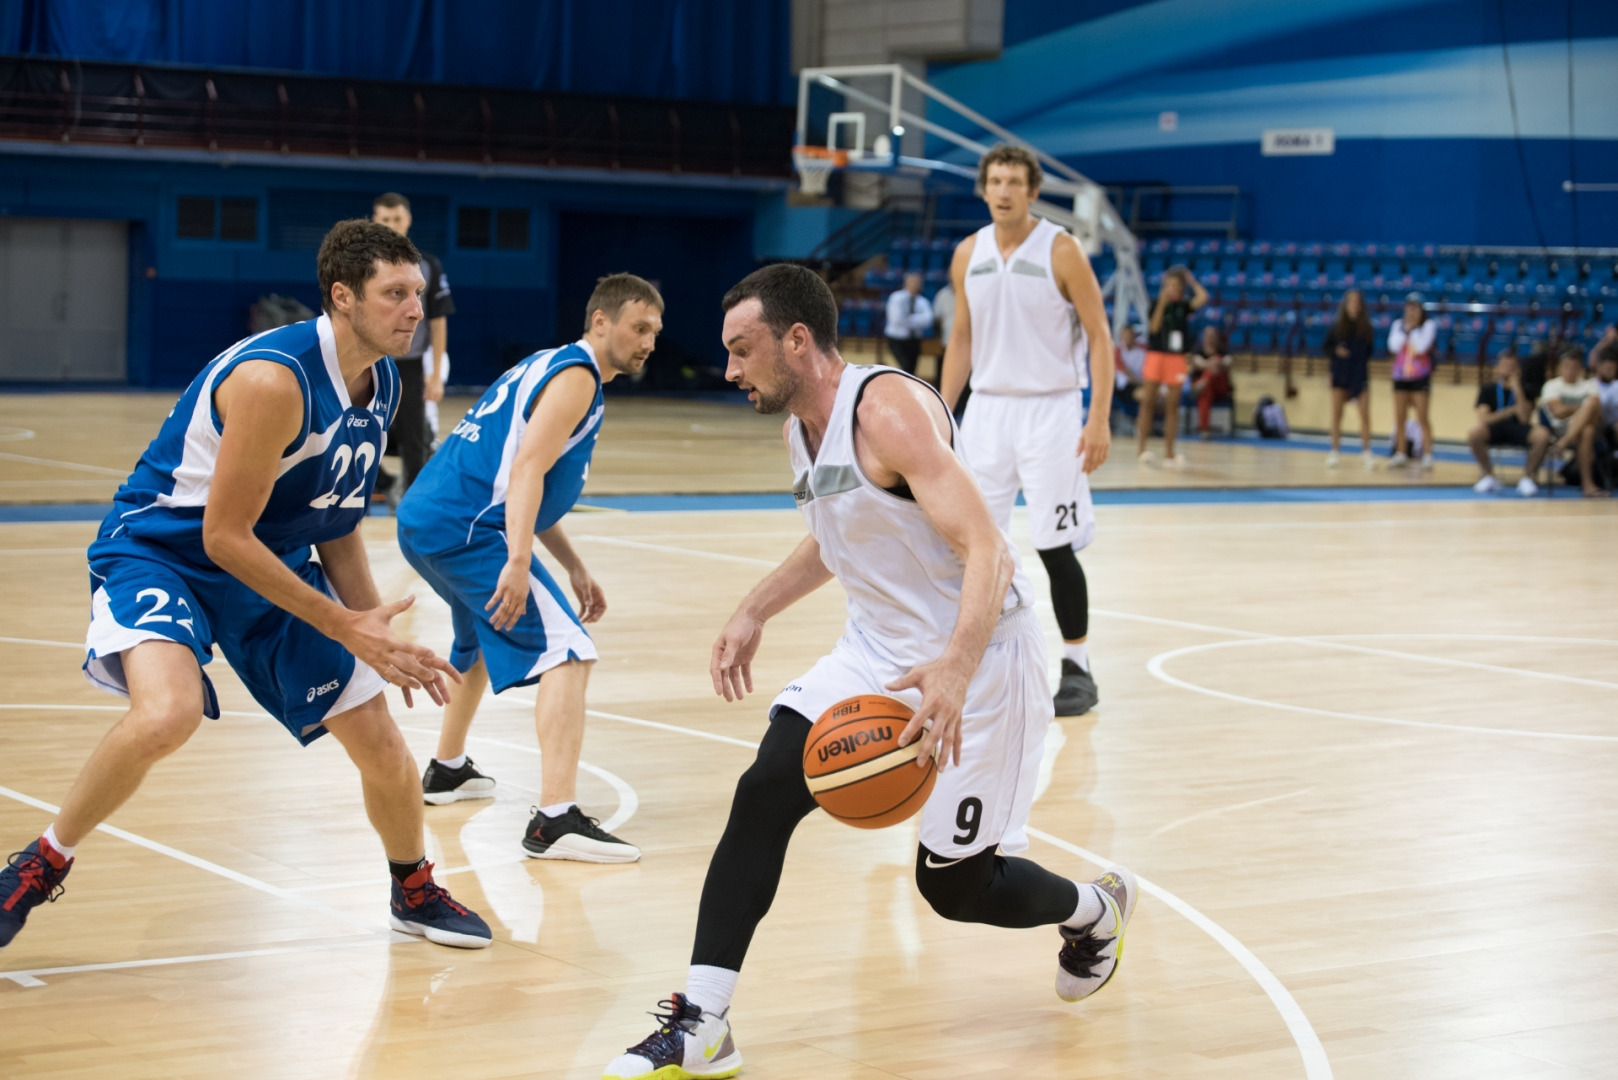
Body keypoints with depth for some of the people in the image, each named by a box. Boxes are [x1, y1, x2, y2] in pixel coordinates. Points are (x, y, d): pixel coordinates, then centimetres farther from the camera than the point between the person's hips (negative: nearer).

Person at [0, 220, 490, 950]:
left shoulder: (381, 384, -2)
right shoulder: (275, 378, -29)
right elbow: (224, 536, -26)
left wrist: (379, 637, 2)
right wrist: (342, 626, -22)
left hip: (273, 563, 8)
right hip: (161, 551, -8)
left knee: (381, 745, 6)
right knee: (168, 713, -36)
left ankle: (415, 893, 34)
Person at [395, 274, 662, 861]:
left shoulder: (550, 366, 23)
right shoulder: (575, 375, -7)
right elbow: (526, 471, -21)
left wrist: (574, 569, 26)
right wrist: (517, 564, -30)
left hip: (425, 522, 11)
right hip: (467, 528, -11)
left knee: (482, 645, 34)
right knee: (567, 653, -17)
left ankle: (446, 770, 51)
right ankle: (555, 820, -28)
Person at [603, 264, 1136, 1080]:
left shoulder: (889, 411, -24)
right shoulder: (799, 427, 4)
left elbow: (987, 553, -32)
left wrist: (956, 669, -46)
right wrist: (754, 614, 18)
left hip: (975, 658, -8)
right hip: (880, 648, 8)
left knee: (955, 885, 0)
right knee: (763, 797, -10)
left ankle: (1095, 911, 33)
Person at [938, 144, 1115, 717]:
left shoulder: (1060, 251, -9)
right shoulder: (968, 254, 5)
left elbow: (1099, 336, -8)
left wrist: (1100, 419, -16)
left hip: (1050, 410, -4)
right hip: (987, 408, 4)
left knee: (1056, 547, -3)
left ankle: (1076, 669, 8)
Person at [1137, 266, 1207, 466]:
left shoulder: (1183, 306, 6)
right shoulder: (1156, 305, 0)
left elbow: (1203, 297, -10)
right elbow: (1154, 328, -13)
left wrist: (1191, 281, 1)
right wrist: (1162, 303, -16)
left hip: (1177, 358, 2)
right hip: (1156, 354, -2)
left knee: (1172, 405, 2)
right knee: (1148, 402, -1)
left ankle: (1169, 453, 3)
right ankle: (1141, 447, 3)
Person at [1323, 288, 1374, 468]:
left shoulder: (1366, 327, 0)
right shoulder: (1337, 326, 0)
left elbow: (1371, 349, 10)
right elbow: (1325, 348, 3)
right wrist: (1336, 351, -14)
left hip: (1360, 374, 0)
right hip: (1340, 374, 0)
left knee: (1365, 414, -2)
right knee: (1336, 414, 0)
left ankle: (1365, 451, 7)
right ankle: (1334, 451, 8)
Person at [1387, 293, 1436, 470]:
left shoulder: (1429, 325, -3)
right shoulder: (1398, 324, 8)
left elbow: (1422, 346, -17)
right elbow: (1394, 346, -6)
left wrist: (1413, 328, -13)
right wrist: (1406, 328, -10)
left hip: (1420, 377, -4)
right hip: (1400, 375, 4)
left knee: (1422, 418, -8)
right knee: (1399, 418, 7)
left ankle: (1427, 455, -6)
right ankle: (1401, 454, 16)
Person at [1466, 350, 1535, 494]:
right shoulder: (1488, 390, 5)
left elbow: (1524, 418, -12)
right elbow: (1484, 418, -7)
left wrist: (1517, 389, -14)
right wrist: (1512, 410, -9)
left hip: (1517, 430, 0)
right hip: (1494, 430, 0)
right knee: (1474, 433, -36)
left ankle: (1527, 476, -7)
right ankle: (1488, 475, -10)